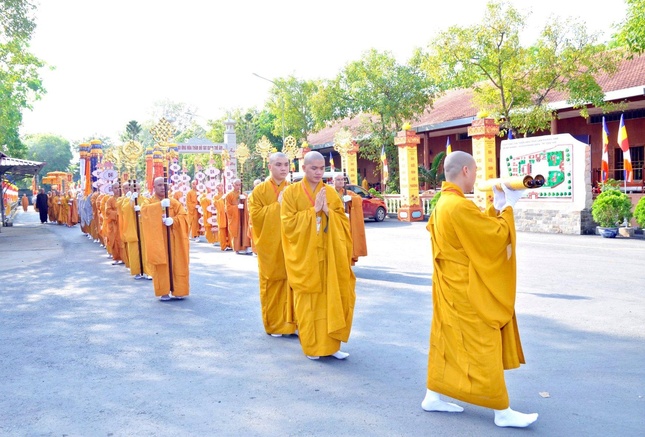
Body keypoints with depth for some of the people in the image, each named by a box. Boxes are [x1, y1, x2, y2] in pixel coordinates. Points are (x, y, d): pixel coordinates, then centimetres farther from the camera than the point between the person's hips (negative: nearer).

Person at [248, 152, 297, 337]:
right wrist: (277, 205, -12)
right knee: (272, 283, 2)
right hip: (270, 246, -2)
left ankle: (291, 321, 12)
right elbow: (255, 215, -9)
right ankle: (274, 325, 14)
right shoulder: (259, 190, 2)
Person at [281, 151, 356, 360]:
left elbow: (343, 222, 4)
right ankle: (311, 346, 14)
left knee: (331, 299, 4)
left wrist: (327, 211, -13)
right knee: (308, 302, 2)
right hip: (304, 256, -3)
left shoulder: (330, 192, 8)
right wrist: (314, 210, -15)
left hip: (329, 255, 3)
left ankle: (330, 344, 14)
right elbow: (289, 223, -10)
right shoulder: (291, 192, -2)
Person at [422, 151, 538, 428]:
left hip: (451, 288, 10)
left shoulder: (444, 202, 9)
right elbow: (498, 235, -18)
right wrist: (508, 207, -5)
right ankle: (502, 412, 11)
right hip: (467, 292, -10)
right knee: (483, 349, -1)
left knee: (447, 342, 17)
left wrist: (495, 207, 12)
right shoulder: (460, 206, -23)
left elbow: (480, 228, 19)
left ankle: (433, 397, 26)